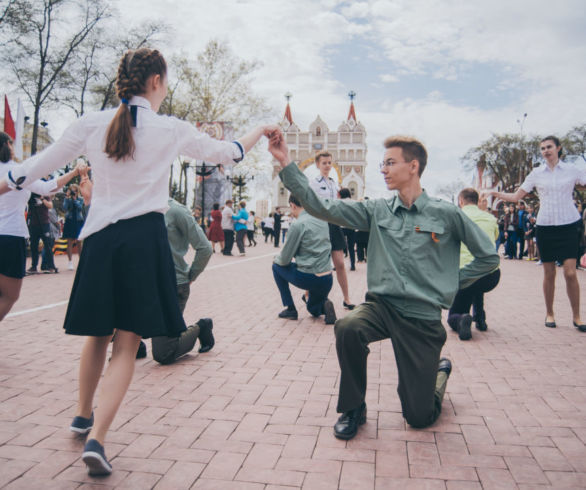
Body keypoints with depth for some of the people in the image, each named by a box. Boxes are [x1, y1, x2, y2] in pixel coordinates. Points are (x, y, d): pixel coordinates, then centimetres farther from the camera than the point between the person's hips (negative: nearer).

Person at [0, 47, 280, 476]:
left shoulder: (91, 125, 2)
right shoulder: (172, 130, -3)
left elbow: (38, 167, 9)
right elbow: (225, 153, 11)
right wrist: (260, 131, 29)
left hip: (100, 238, 3)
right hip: (144, 238, -3)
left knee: (98, 335, 21)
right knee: (127, 344, 3)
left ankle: (84, 416, 39)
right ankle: (97, 439, -4)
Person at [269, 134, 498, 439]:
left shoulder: (446, 214, -5)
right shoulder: (377, 211, 2)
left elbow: (488, 257, 5)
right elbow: (321, 207, -7)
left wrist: (449, 285, 2)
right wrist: (286, 163, -14)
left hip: (423, 316, -2)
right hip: (382, 305, 2)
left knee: (419, 417, 4)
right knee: (348, 328, -34)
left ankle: (440, 371, 39)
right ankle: (353, 408, -7)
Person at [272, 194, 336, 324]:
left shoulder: (297, 224, -13)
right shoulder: (322, 220, 8)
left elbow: (285, 260, -7)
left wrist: (277, 258, 16)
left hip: (308, 279, -7)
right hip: (327, 280, 7)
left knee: (276, 266, 21)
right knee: (313, 309, 34)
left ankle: (290, 309, 15)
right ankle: (324, 305, -1)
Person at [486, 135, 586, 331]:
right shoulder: (536, 173, 7)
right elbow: (516, 196, 9)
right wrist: (494, 193, -3)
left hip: (568, 225, -1)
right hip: (545, 226, 1)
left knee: (570, 272, -8)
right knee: (549, 273, 4)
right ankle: (549, 313, 18)